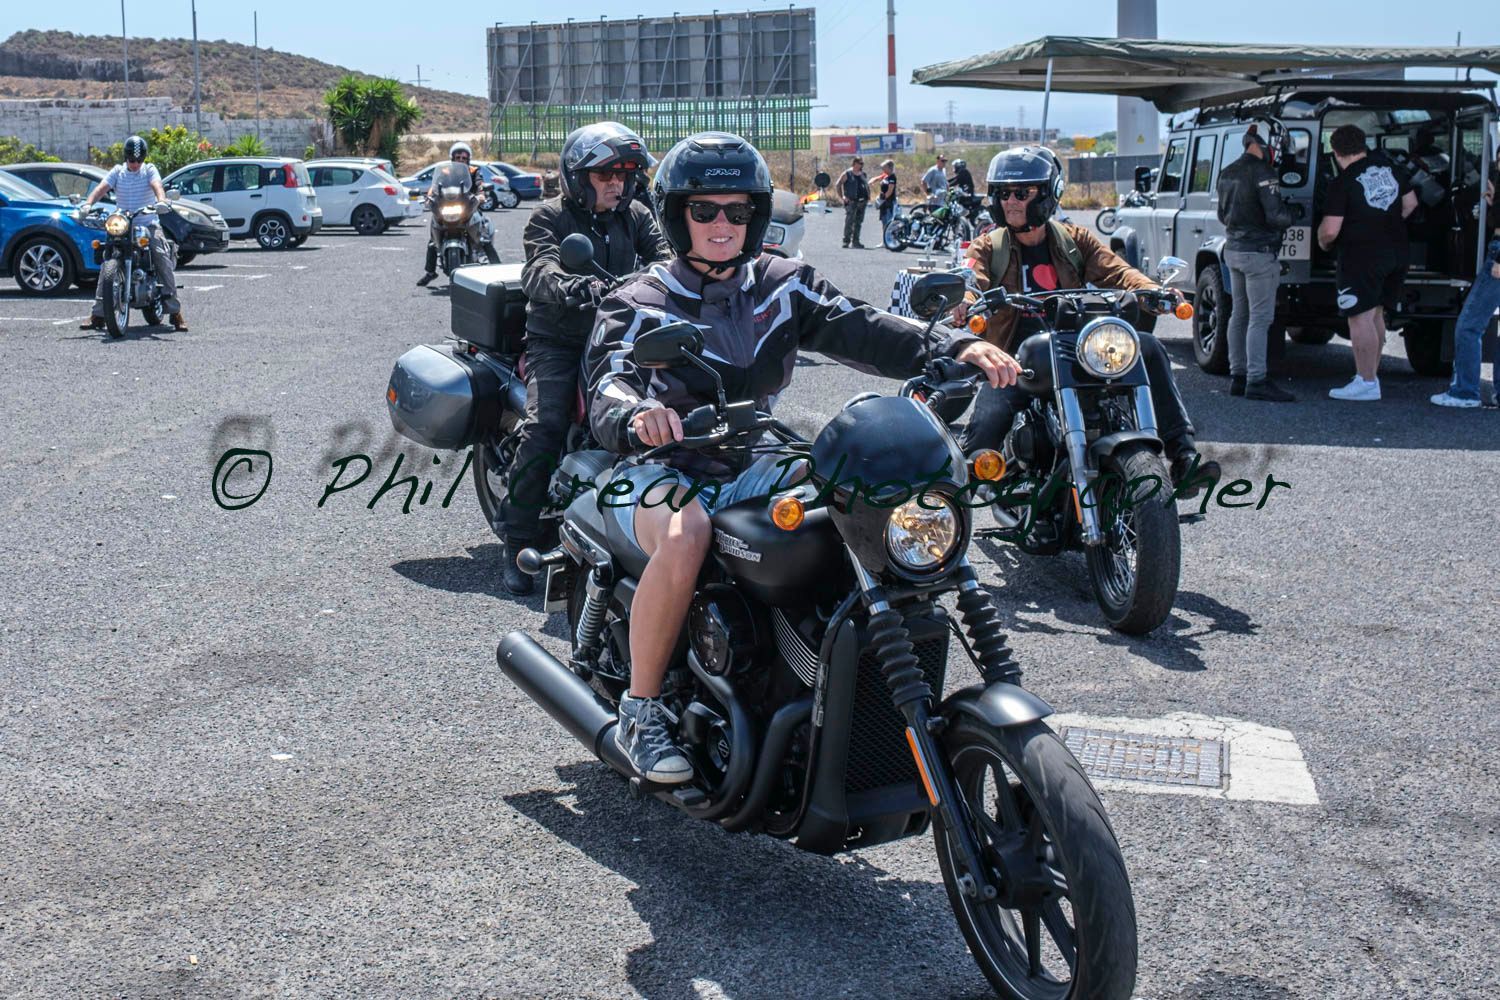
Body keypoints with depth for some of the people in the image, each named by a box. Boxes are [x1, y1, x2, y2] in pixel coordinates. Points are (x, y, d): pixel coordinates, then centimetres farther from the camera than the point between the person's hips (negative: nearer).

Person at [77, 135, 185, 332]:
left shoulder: (149, 170, 5)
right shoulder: (117, 171, 10)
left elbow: (157, 186, -15)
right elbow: (101, 188, -5)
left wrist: (161, 201, -38)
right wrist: (88, 204, -24)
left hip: (148, 224, -2)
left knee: (164, 261, -21)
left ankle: (175, 311, -18)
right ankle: (97, 314, -10)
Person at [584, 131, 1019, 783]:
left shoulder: (782, 285, 8)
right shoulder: (640, 305, -4)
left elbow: (858, 329, -7)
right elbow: (608, 388, -21)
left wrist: (955, 348, -24)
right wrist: (637, 415, -47)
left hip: (753, 465, 4)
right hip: (662, 470, -4)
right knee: (685, 533, -37)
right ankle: (640, 711, -19)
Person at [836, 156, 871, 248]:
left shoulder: (863, 174, 16)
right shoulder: (847, 174, -2)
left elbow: (867, 186, 26)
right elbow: (838, 184, -4)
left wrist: (868, 197, 12)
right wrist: (842, 196, -12)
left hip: (862, 202, 6)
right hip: (851, 202, -6)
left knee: (859, 222, 8)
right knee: (849, 222, -11)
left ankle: (855, 241, 14)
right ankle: (846, 241, -9)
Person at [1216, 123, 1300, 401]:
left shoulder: (1227, 173, 11)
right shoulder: (1262, 173, -16)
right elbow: (1275, 216, -21)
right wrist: (1292, 214, -2)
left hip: (1233, 250, 9)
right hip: (1259, 252, -9)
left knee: (1239, 315, 13)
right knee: (1260, 318, -7)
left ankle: (1238, 377, 16)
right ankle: (1256, 381, -8)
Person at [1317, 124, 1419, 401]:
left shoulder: (1342, 183, -14)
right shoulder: (1389, 166, 7)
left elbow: (1330, 230, -17)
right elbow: (1410, 204, 16)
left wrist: (1323, 242, 4)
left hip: (1361, 258, -8)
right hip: (1397, 253, 8)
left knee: (1360, 318, -4)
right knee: (1375, 315, 18)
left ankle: (1366, 382, -5)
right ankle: (1371, 374, 25)